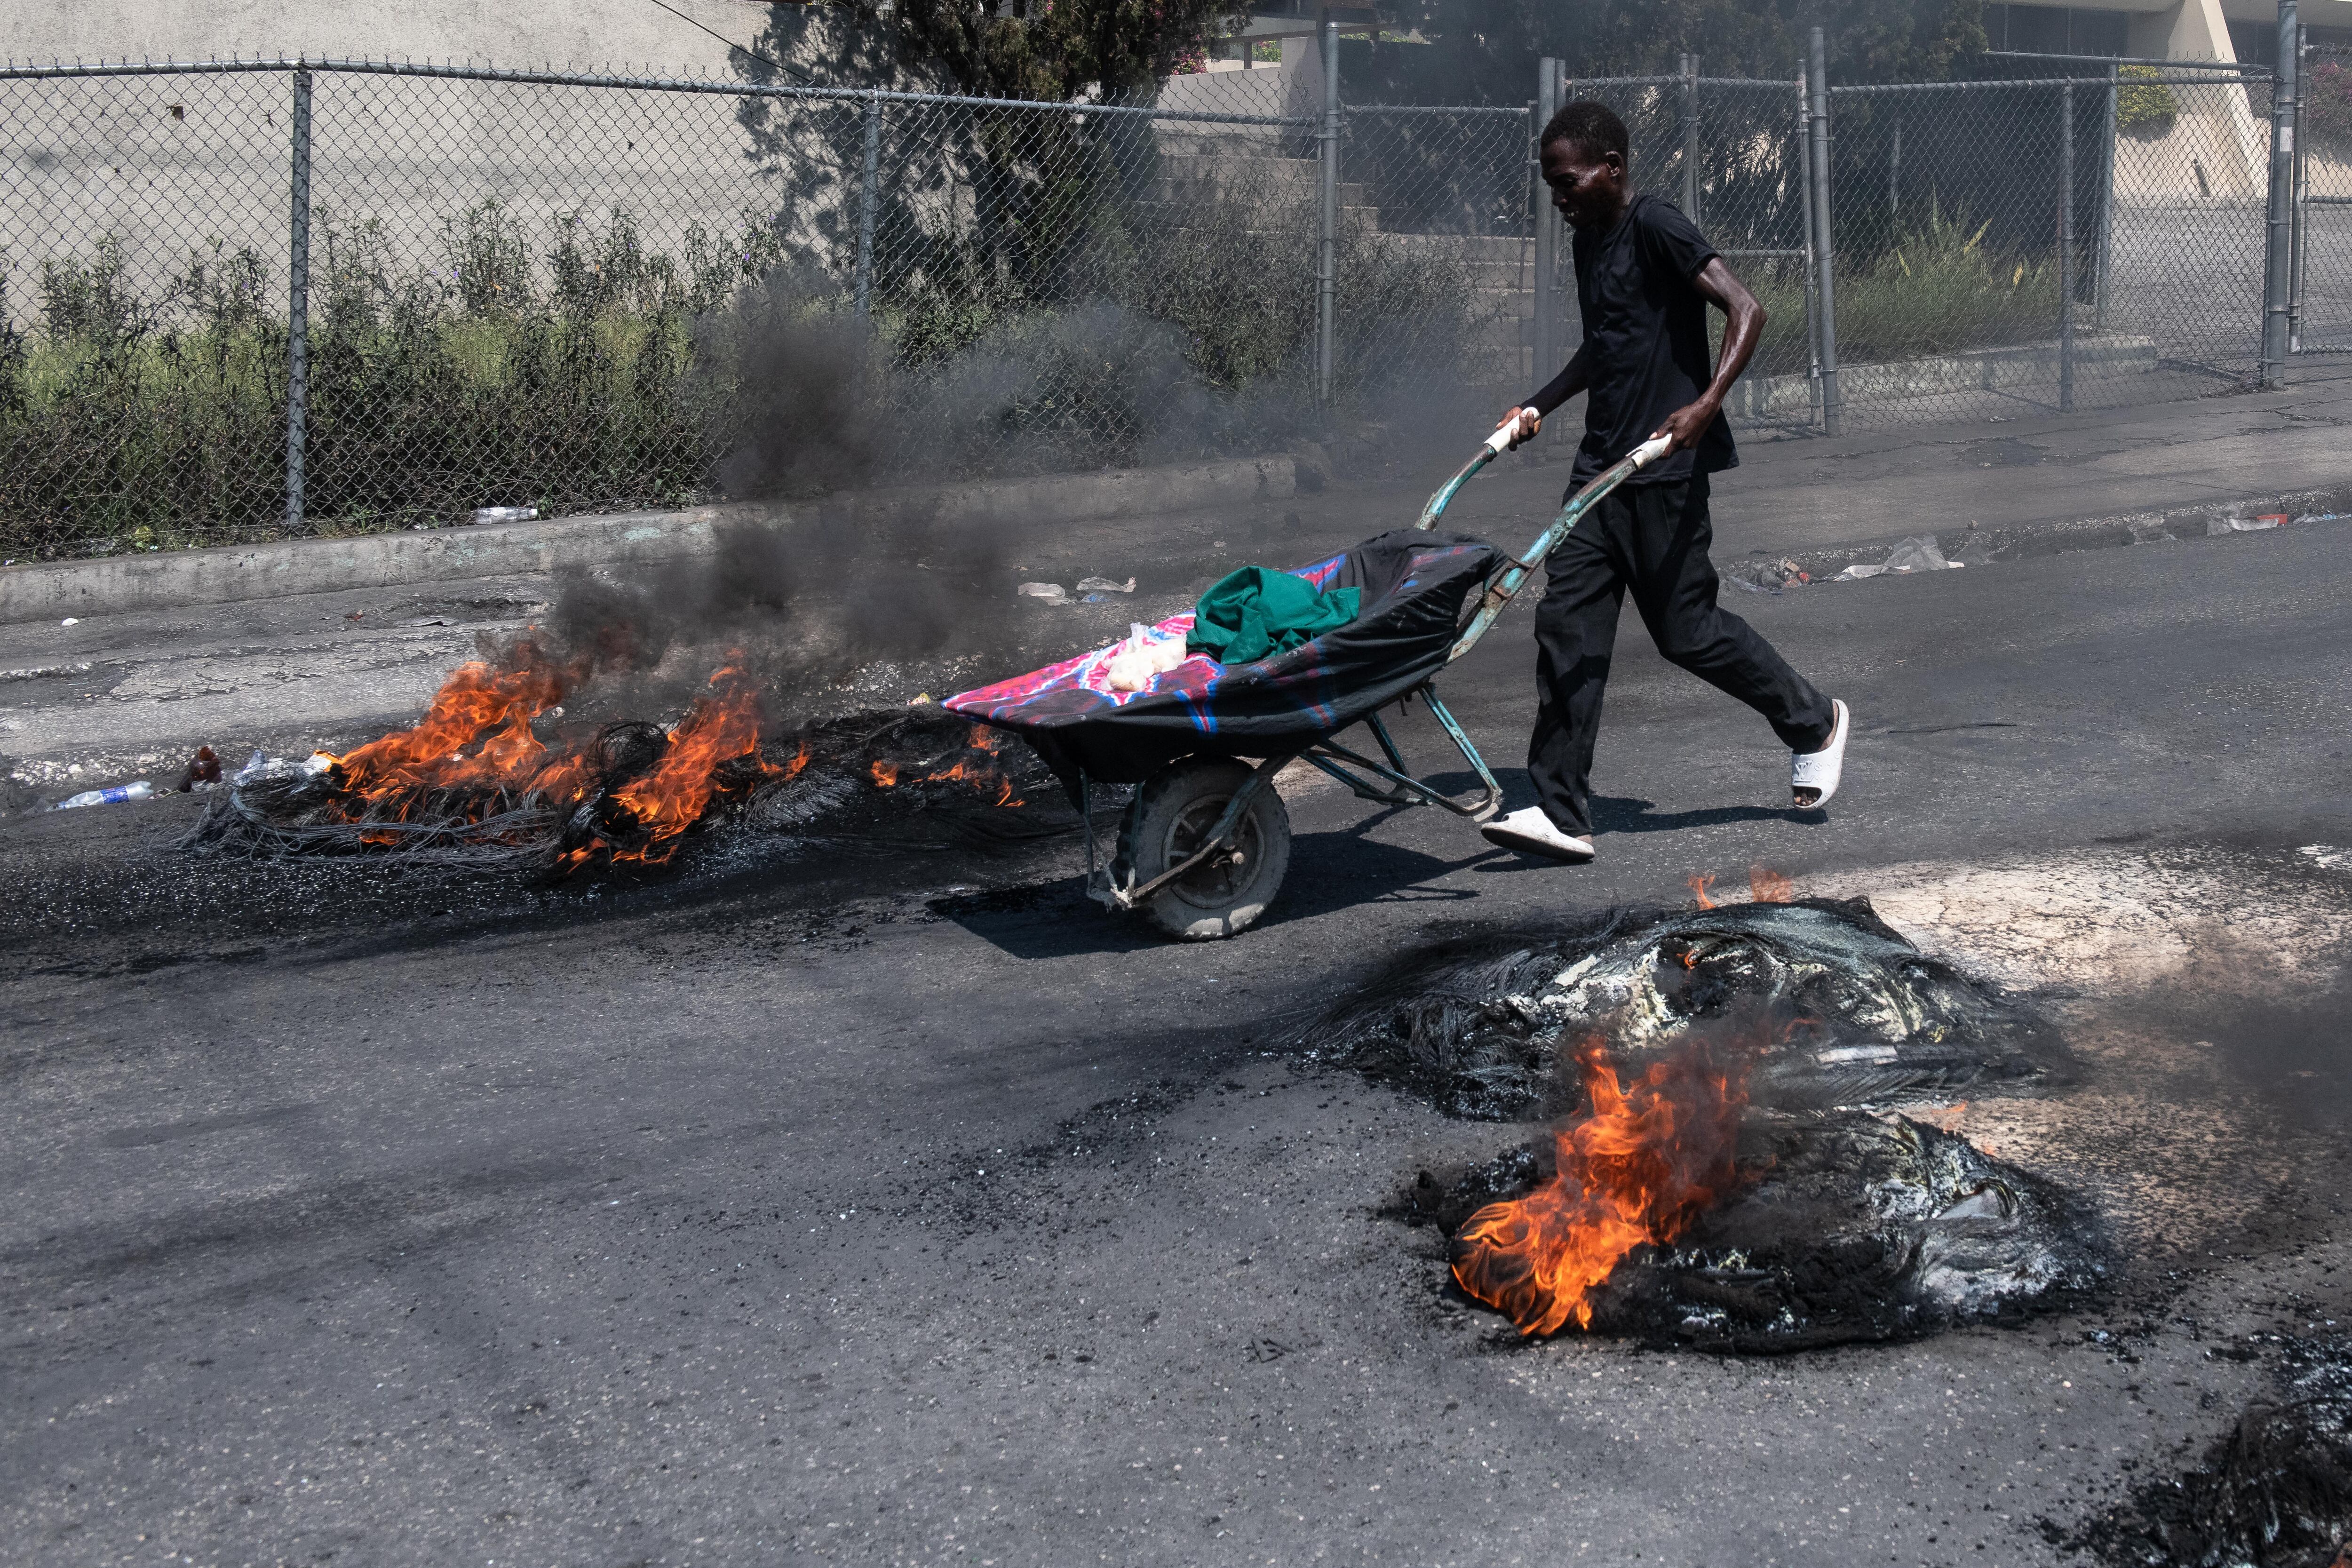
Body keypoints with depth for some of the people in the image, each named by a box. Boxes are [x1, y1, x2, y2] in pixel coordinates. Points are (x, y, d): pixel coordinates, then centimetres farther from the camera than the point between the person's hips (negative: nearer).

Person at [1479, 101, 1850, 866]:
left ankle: (1813, 722, 26)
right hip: (1602, 461, 8)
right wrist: (1538, 407, 20)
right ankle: (1561, 813, -1)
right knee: (1568, 623, -1)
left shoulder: (1655, 226, -12)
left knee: (1685, 626, 1)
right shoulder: (1589, 240, 15)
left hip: (1666, 466, -8)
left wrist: (1707, 404, -31)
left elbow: (1745, 309, -20)